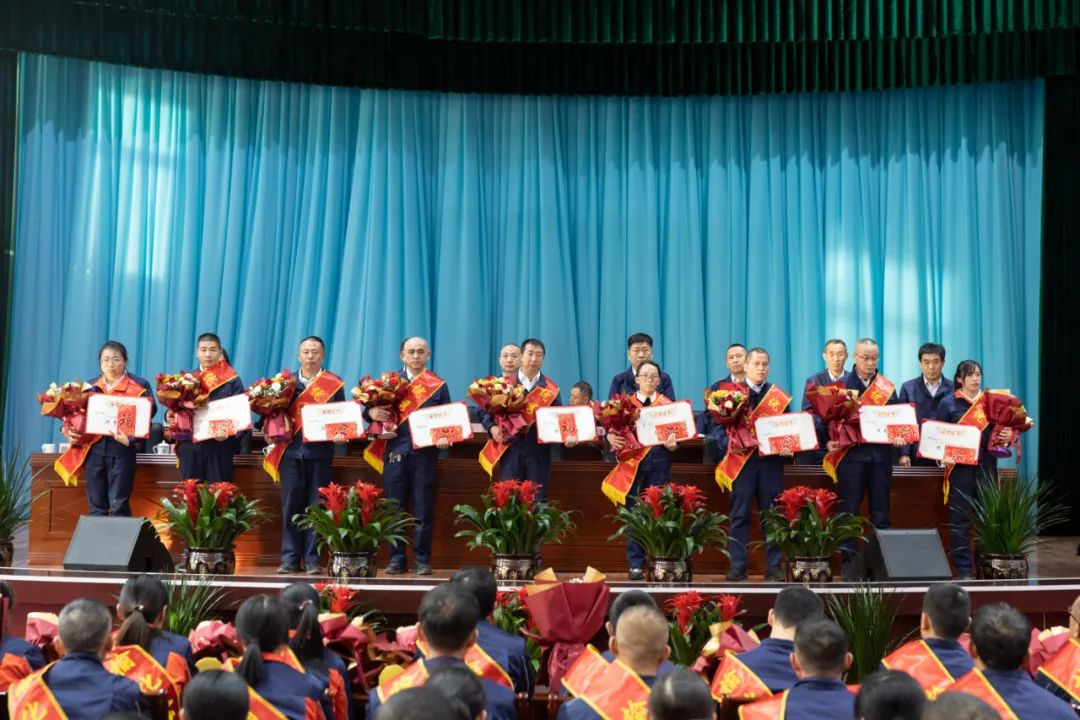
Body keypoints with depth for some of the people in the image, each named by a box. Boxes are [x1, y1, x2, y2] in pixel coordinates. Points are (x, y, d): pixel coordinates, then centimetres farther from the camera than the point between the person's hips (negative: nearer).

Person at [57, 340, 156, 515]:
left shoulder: (139, 387, 1)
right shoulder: (90, 387, 14)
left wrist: (131, 439, -21)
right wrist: (69, 431, -6)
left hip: (121, 450, -4)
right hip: (93, 449, 4)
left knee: (118, 505, -5)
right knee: (96, 505, 6)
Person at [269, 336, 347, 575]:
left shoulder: (334, 384, 6)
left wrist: (339, 434, -14)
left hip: (320, 451, -1)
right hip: (291, 450, 1)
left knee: (316, 506, 2)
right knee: (291, 505, 2)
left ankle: (312, 559, 7)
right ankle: (290, 558, 7)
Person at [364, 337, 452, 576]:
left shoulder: (438, 385, 7)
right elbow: (373, 408, 8)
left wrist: (445, 438, -14)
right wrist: (372, 412, -16)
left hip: (424, 454, -1)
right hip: (395, 453, 1)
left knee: (423, 510, 1)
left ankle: (422, 560, 8)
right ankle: (396, 560, 11)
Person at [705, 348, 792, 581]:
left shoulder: (779, 395, 9)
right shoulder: (730, 391, 3)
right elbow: (714, 421, -2)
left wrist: (787, 447, -12)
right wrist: (727, 441, -17)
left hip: (771, 460, 2)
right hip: (742, 460, -2)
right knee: (740, 514, 1)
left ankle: (774, 566, 11)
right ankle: (738, 566, 5)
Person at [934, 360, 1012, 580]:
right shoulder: (948, 403, 2)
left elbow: (1000, 430, 15)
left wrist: (1007, 436, -7)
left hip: (987, 465, 3)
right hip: (960, 466, -2)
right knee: (960, 519, -1)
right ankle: (963, 568, 4)